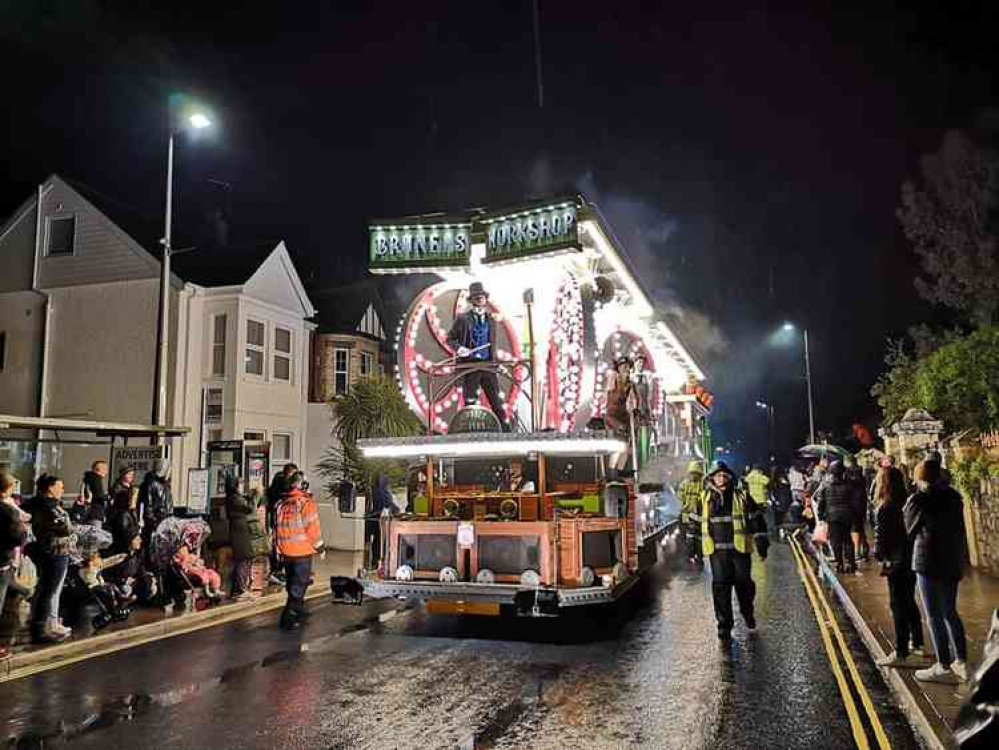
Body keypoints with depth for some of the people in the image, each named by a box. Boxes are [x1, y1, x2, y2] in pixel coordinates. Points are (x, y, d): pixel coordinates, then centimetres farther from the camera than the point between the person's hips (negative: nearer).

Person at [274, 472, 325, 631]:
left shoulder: (281, 504, 3)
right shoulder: (306, 503, -16)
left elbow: (277, 528, 9)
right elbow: (312, 530, -17)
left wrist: (279, 549, 19)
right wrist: (320, 547, -4)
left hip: (286, 552, 6)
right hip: (303, 552, -6)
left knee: (292, 583, 20)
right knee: (298, 586, 2)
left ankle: (298, 610, 36)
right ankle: (288, 619, 1)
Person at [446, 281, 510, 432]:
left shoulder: (490, 320, 14)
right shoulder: (462, 319, 2)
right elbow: (450, 338, 5)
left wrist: (495, 362, 13)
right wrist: (459, 348, -13)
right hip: (469, 365, -3)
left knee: (496, 400, 2)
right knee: (470, 402, 0)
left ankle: (506, 430, 6)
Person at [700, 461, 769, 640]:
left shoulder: (742, 497, -3)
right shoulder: (706, 498, 5)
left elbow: (757, 520, 1)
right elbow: (703, 522, 19)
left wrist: (761, 543, -4)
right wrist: (703, 545, 24)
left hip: (740, 549, -1)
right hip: (717, 551, 1)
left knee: (744, 584, 12)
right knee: (720, 587, -3)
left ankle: (747, 613, 39)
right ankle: (724, 624, 5)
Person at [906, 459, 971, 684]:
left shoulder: (918, 499, -13)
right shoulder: (954, 496, 5)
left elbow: (908, 528, -2)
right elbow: (960, 529, 13)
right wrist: (964, 559, 21)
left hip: (929, 562, -7)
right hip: (953, 561, 7)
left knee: (934, 616, 2)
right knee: (950, 613, 19)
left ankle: (944, 667, 8)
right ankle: (961, 662, 23)